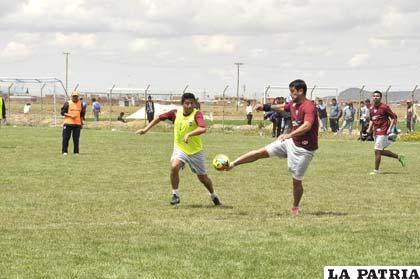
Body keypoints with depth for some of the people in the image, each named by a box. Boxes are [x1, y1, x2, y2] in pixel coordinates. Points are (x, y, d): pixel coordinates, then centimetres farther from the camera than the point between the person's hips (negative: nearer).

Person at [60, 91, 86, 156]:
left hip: (77, 124, 3)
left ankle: (76, 152, 11)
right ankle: (64, 151, 5)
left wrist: (81, 121, 14)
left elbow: (82, 113, 20)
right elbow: (62, 112, -4)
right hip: (68, 123, -3)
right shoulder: (67, 103, -3)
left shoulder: (80, 104, 10)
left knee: (76, 139, 3)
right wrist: (70, 115, -16)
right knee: (66, 138, -3)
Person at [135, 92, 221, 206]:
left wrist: (189, 134, -49)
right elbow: (159, 118, 9)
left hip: (195, 151, -2)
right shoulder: (176, 113, -6)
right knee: (174, 167, -28)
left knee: (203, 178, 10)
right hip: (180, 149, 2)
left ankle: (214, 196, 38)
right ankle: (175, 195, -11)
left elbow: (203, 129, -37)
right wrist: (146, 129, 5)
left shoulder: (197, 114, -19)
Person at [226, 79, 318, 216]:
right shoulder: (293, 104, 5)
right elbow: (282, 107, 28)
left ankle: (295, 208, 22)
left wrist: (289, 135, -50)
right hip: (291, 142, 8)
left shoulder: (309, 107, -23)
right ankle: (231, 164, 5)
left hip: (304, 149, -8)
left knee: (296, 180, 1)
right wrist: (265, 107, 23)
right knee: (262, 152, 2)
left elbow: (307, 125, -39)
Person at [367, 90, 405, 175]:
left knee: (377, 151, -9)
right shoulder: (371, 108, 10)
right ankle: (399, 157, 29)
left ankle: (376, 170, -1)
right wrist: (369, 128, 9)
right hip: (375, 132, 8)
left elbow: (393, 117, -9)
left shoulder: (384, 107, -11)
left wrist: (390, 128, -18)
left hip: (383, 132, -8)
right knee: (381, 151, 13)